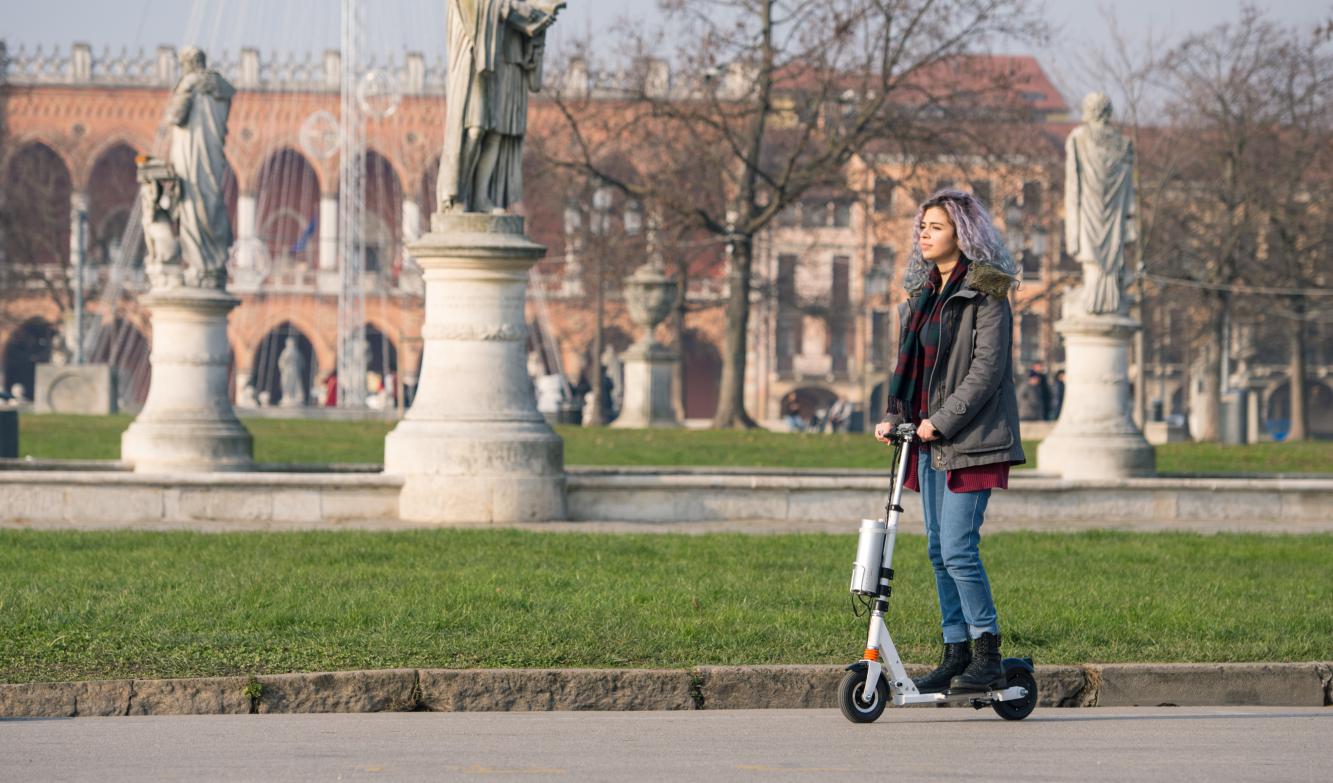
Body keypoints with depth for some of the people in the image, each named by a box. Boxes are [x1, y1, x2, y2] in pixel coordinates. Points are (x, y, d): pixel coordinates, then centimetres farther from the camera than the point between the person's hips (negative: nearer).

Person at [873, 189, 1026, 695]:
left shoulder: (986, 292, -8)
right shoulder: (923, 292, 16)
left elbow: (987, 367, -15)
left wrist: (941, 420, -19)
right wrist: (894, 416, 4)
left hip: (969, 439, -8)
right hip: (929, 441, 8)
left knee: (959, 549, -12)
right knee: (939, 551, 8)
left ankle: (987, 656, -5)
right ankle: (956, 654, 13)